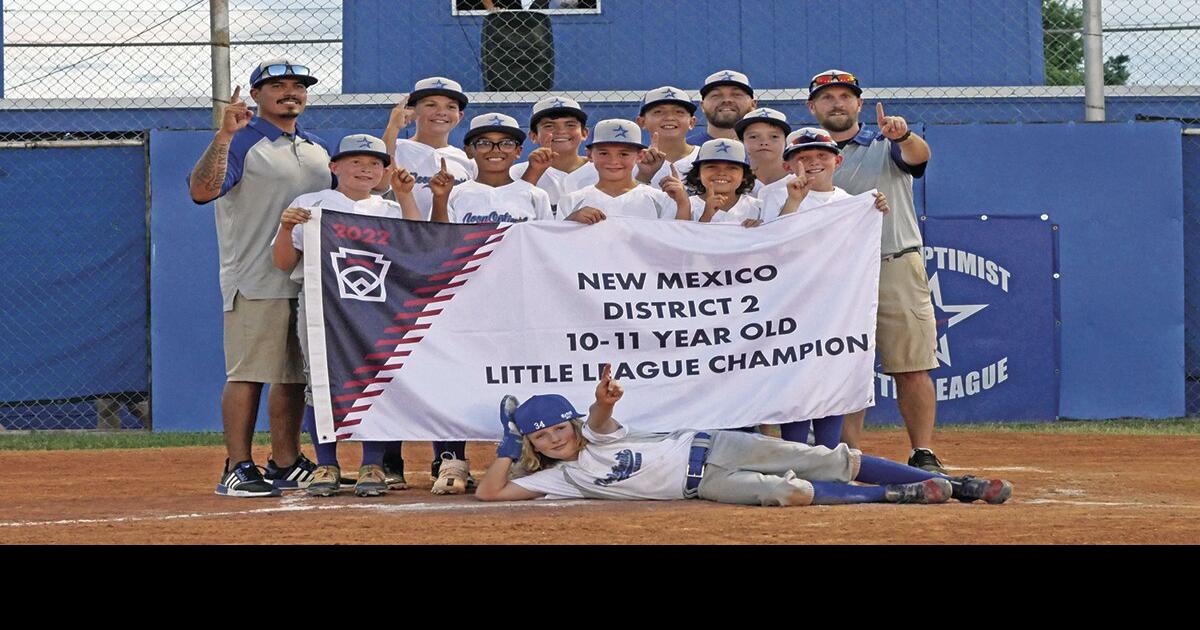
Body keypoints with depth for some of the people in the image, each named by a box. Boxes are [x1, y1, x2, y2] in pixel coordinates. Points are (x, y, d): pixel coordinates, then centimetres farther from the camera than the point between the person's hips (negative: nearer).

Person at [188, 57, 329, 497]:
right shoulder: (240, 142, -4)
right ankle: (237, 469, -9)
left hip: (310, 279, 7)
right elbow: (201, 191, -19)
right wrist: (224, 135, -27)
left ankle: (285, 465, 17)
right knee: (248, 374, -10)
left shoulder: (317, 149, 20)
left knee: (295, 376, 10)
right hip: (256, 283, -7)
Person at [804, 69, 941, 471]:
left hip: (897, 269, -2)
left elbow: (919, 155, -16)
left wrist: (903, 136, -37)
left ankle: (924, 456, -2)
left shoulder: (886, 146, 7)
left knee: (911, 369, -4)